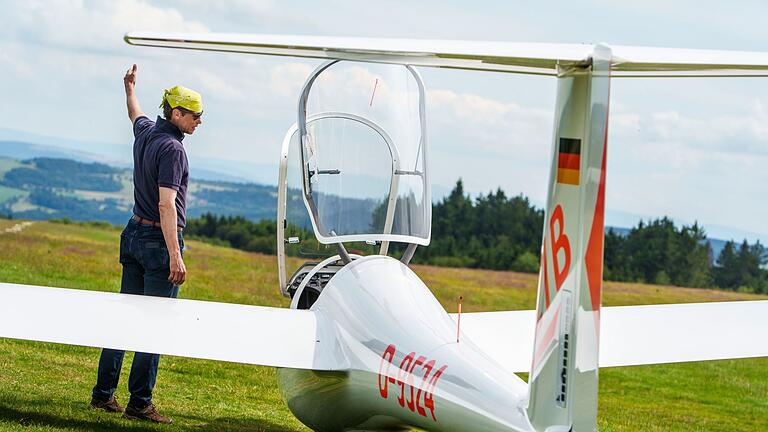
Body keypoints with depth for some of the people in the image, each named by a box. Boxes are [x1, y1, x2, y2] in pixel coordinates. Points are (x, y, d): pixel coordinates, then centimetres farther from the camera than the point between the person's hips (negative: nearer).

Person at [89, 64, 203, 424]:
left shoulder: (145, 132, 8)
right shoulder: (172, 148, -17)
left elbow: (136, 115, 35)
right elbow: (166, 205, -24)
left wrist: (130, 88, 56)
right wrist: (175, 255, -26)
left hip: (134, 233, 9)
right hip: (160, 240, -9)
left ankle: (103, 393, 15)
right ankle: (139, 403, -4)